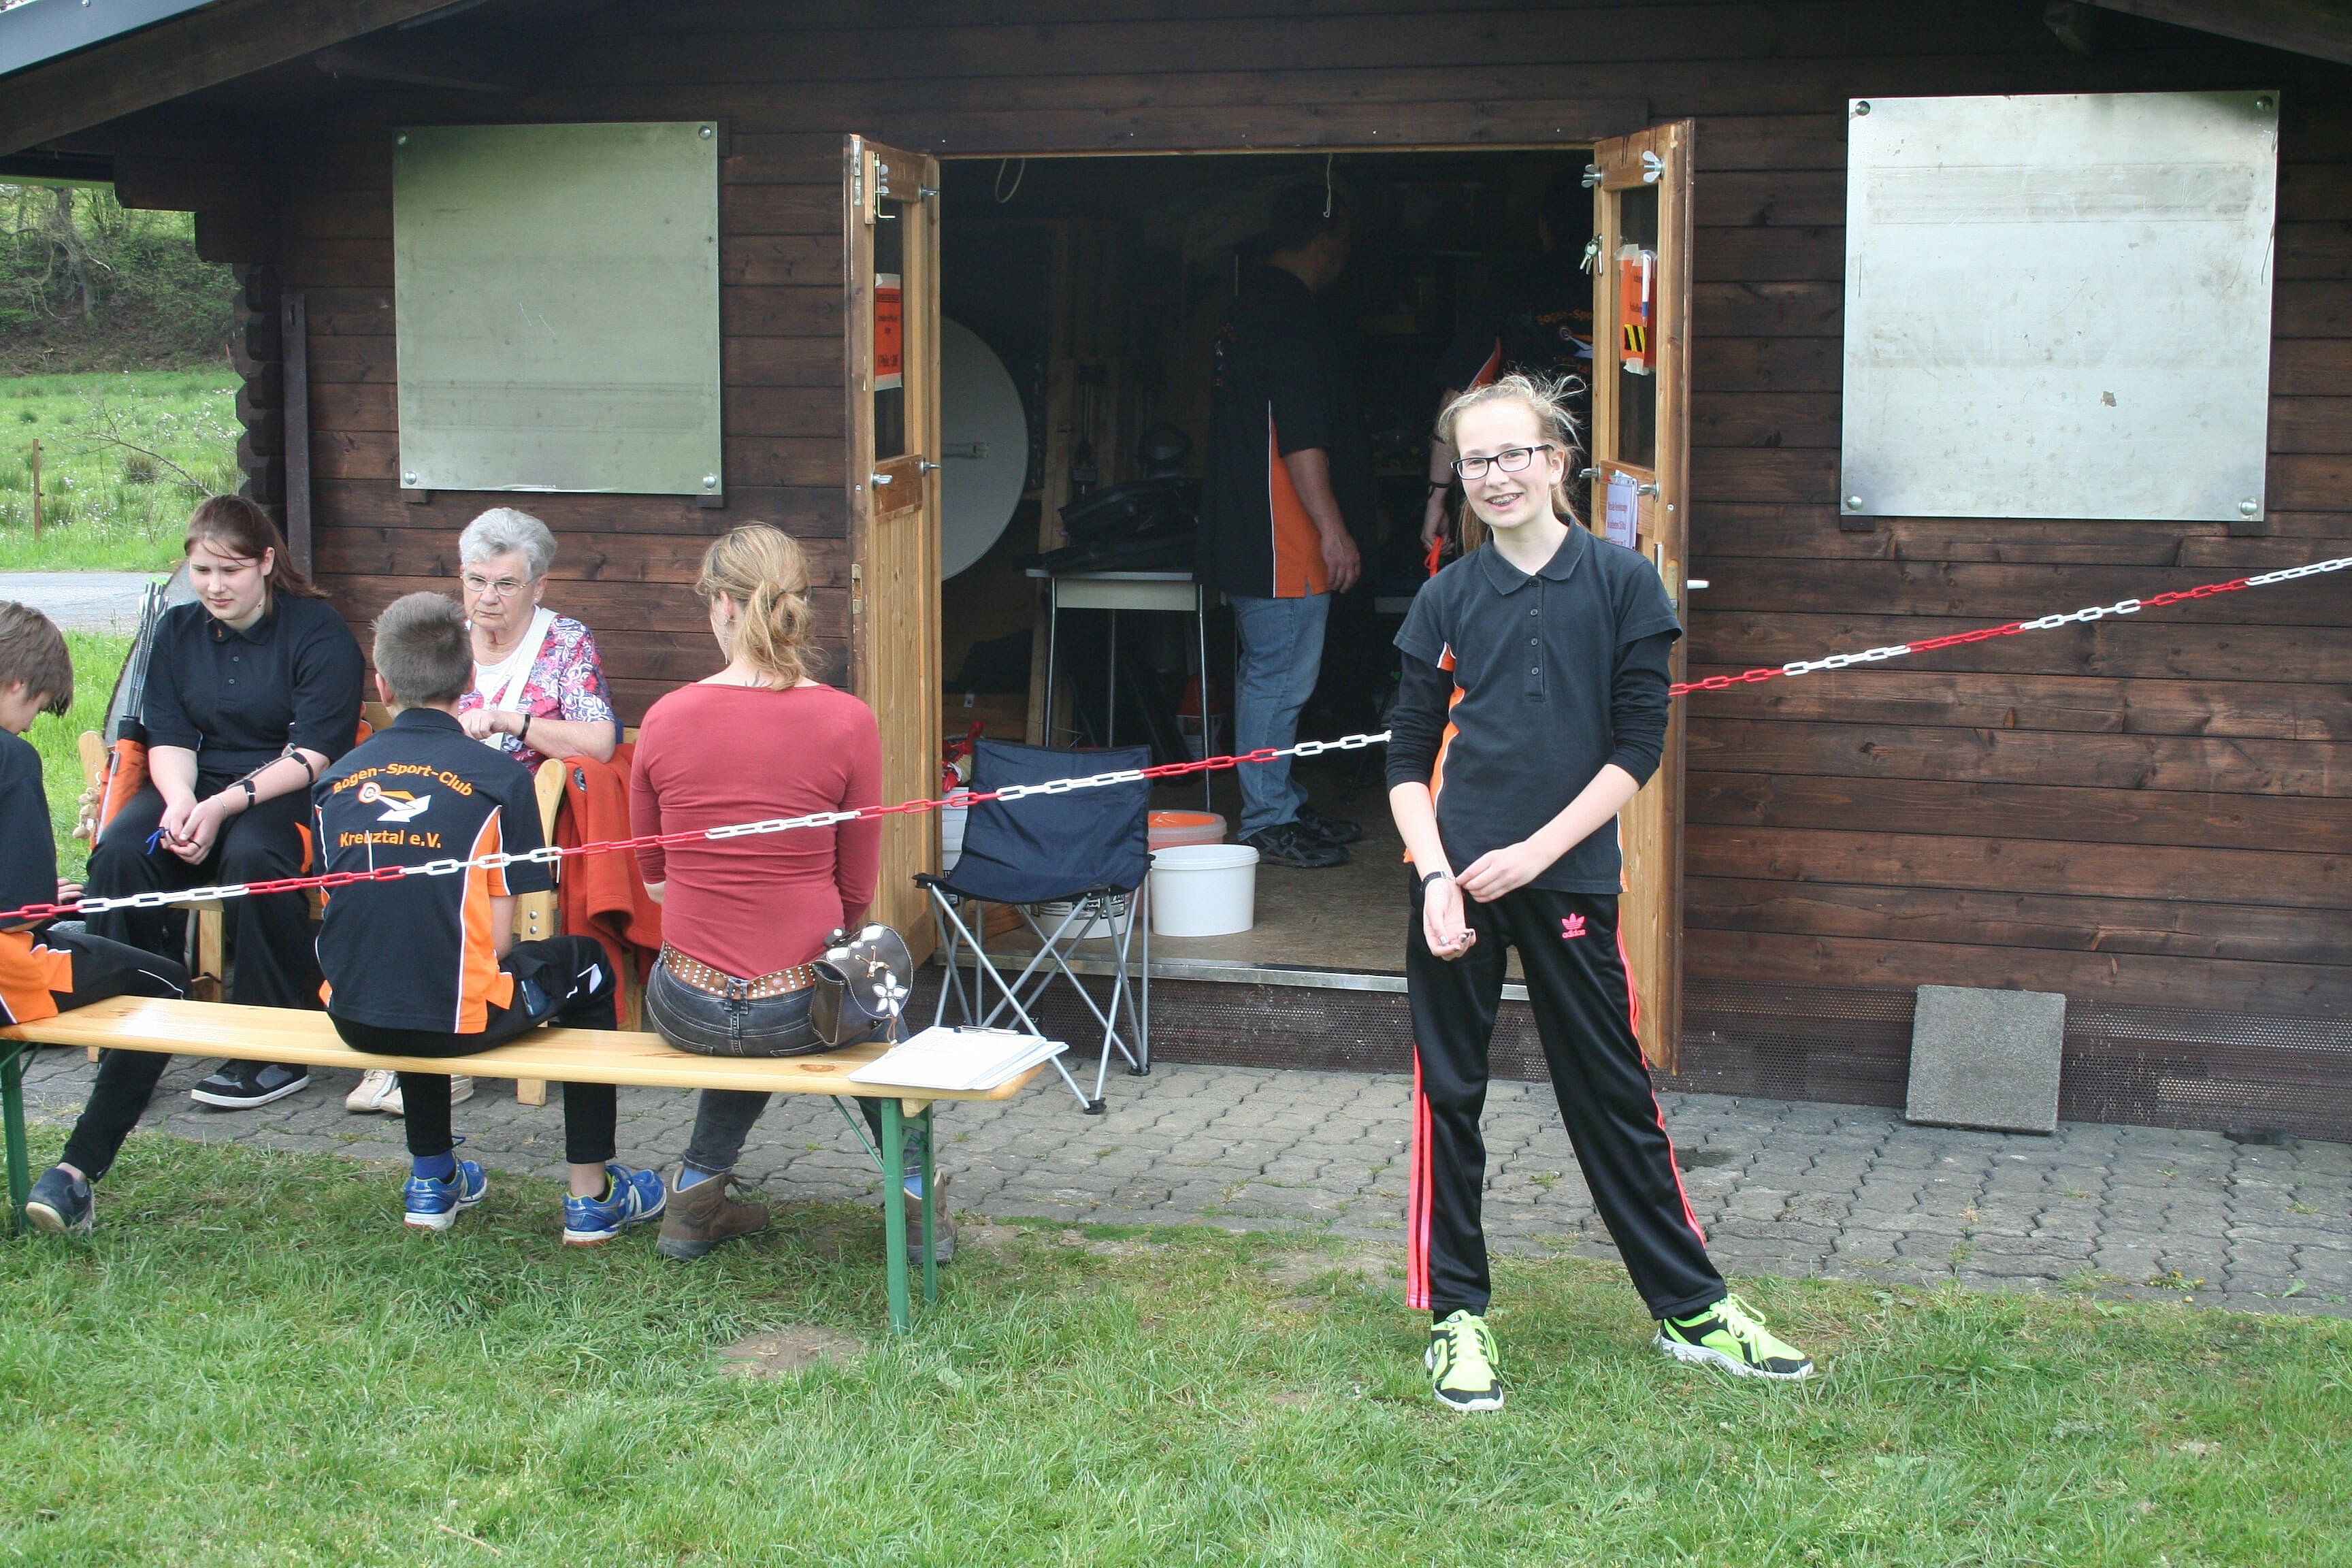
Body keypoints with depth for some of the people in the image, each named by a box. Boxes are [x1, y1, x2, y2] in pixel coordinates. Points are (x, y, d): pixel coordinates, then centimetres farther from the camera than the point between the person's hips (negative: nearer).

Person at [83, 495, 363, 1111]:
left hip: (289, 790, -5)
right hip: (196, 783, 5)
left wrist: (225, 805, -25)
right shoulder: (178, 631, 12)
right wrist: (180, 800, -19)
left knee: (253, 856, -37)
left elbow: (314, 754, -13)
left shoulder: (318, 631, -5)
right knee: (119, 852, -26)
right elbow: (168, 738, 5)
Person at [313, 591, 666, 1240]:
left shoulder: (337, 779, 4)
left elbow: (343, 917, 9)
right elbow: (498, 938, -8)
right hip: (455, 1018, -5)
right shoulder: (497, 777, -7)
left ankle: (431, 1182, 44)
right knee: (584, 966, 23)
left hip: (353, 1017, 5)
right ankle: (592, 1196, 26)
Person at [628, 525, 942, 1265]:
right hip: (803, 1010, -2)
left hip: (686, 1009, 2)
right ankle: (917, 1191, 36)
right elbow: (856, 893, -1)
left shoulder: (665, 718, -6)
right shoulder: (848, 721, -11)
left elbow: (653, 877, 7)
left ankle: (699, 1190, 35)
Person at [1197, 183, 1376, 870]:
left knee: (1266, 668, 16)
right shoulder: (1290, 315, -17)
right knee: (1280, 675, -6)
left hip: (1246, 529, 11)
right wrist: (1334, 529, -21)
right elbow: (1301, 439, -23)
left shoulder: (1252, 301, 16)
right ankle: (1267, 823, 0)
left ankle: (1281, 806, 25)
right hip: (1280, 536, -11)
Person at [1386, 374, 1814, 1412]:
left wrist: (1535, 851, -10)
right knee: (1448, 1098, 5)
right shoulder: (1447, 601, 5)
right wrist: (1437, 874, -8)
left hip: (1569, 878, -1)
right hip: (1454, 881, 1)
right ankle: (1454, 1316, 16)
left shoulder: (1622, 584, 0)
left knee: (1613, 1094, 7)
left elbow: (1638, 744, -3)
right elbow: (1408, 758, 6)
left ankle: (1690, 1308, 19)